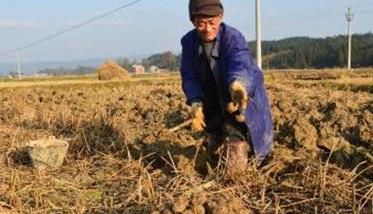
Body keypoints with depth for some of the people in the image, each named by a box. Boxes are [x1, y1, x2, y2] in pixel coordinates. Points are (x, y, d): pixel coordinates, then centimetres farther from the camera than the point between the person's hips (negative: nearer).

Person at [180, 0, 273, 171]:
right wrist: (195, 102, -32)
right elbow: (189, 76, -13)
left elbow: (240, 65, -45)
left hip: (240, 98, -5)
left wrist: (237, 84, -69)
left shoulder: (233, 37, -27)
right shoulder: (188, 41, -13)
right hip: (212, 103, 5)